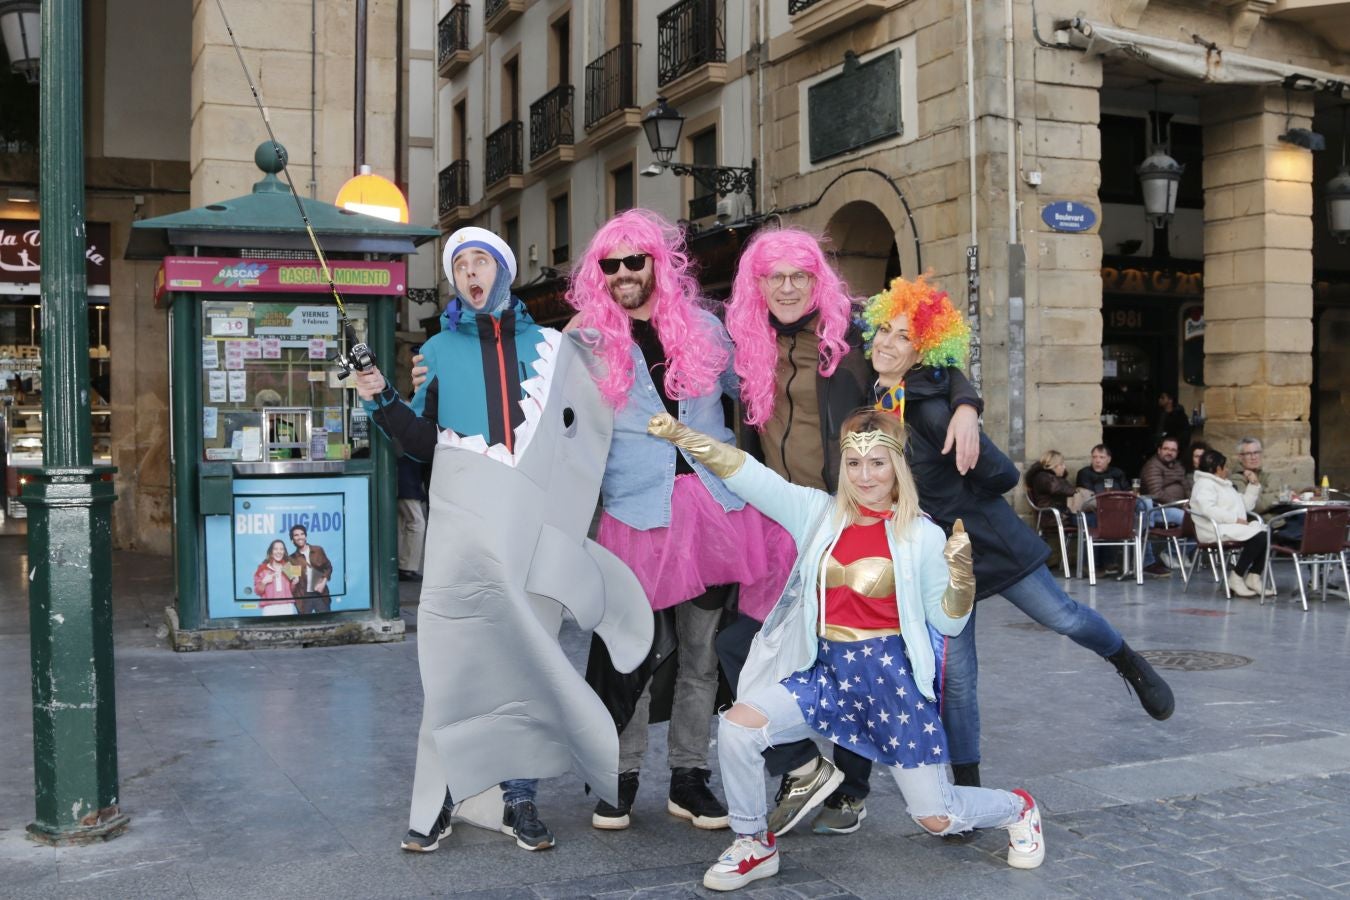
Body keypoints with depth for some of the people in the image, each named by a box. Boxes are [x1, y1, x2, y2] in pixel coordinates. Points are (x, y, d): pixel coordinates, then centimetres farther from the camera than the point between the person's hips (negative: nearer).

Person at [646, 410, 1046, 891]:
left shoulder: (922, 535, -5)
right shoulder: (818, 512, 0)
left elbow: (947, 623, -3)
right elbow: (745, 473, -9)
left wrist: (960, 570, -22)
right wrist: (681, 434, -20)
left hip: (891, 674, -3)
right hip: (826, 669, 3)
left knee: (937, 820, 2)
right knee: (737, 726, -18)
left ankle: (1017, 809, 38)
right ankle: (754, 845, 6)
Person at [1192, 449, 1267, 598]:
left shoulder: (1224, 485, 28)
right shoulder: (1205, 484, -4)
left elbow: (1246, 505, 30)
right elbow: (1208, 510, -22)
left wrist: (1254, 485, 20)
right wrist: (1236, 519, -23)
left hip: (1234, 527, 10)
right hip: (1216, 530, -10)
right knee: (1258, 536, -26)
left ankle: (1253, 576, -11)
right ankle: (1236, 578, -20)